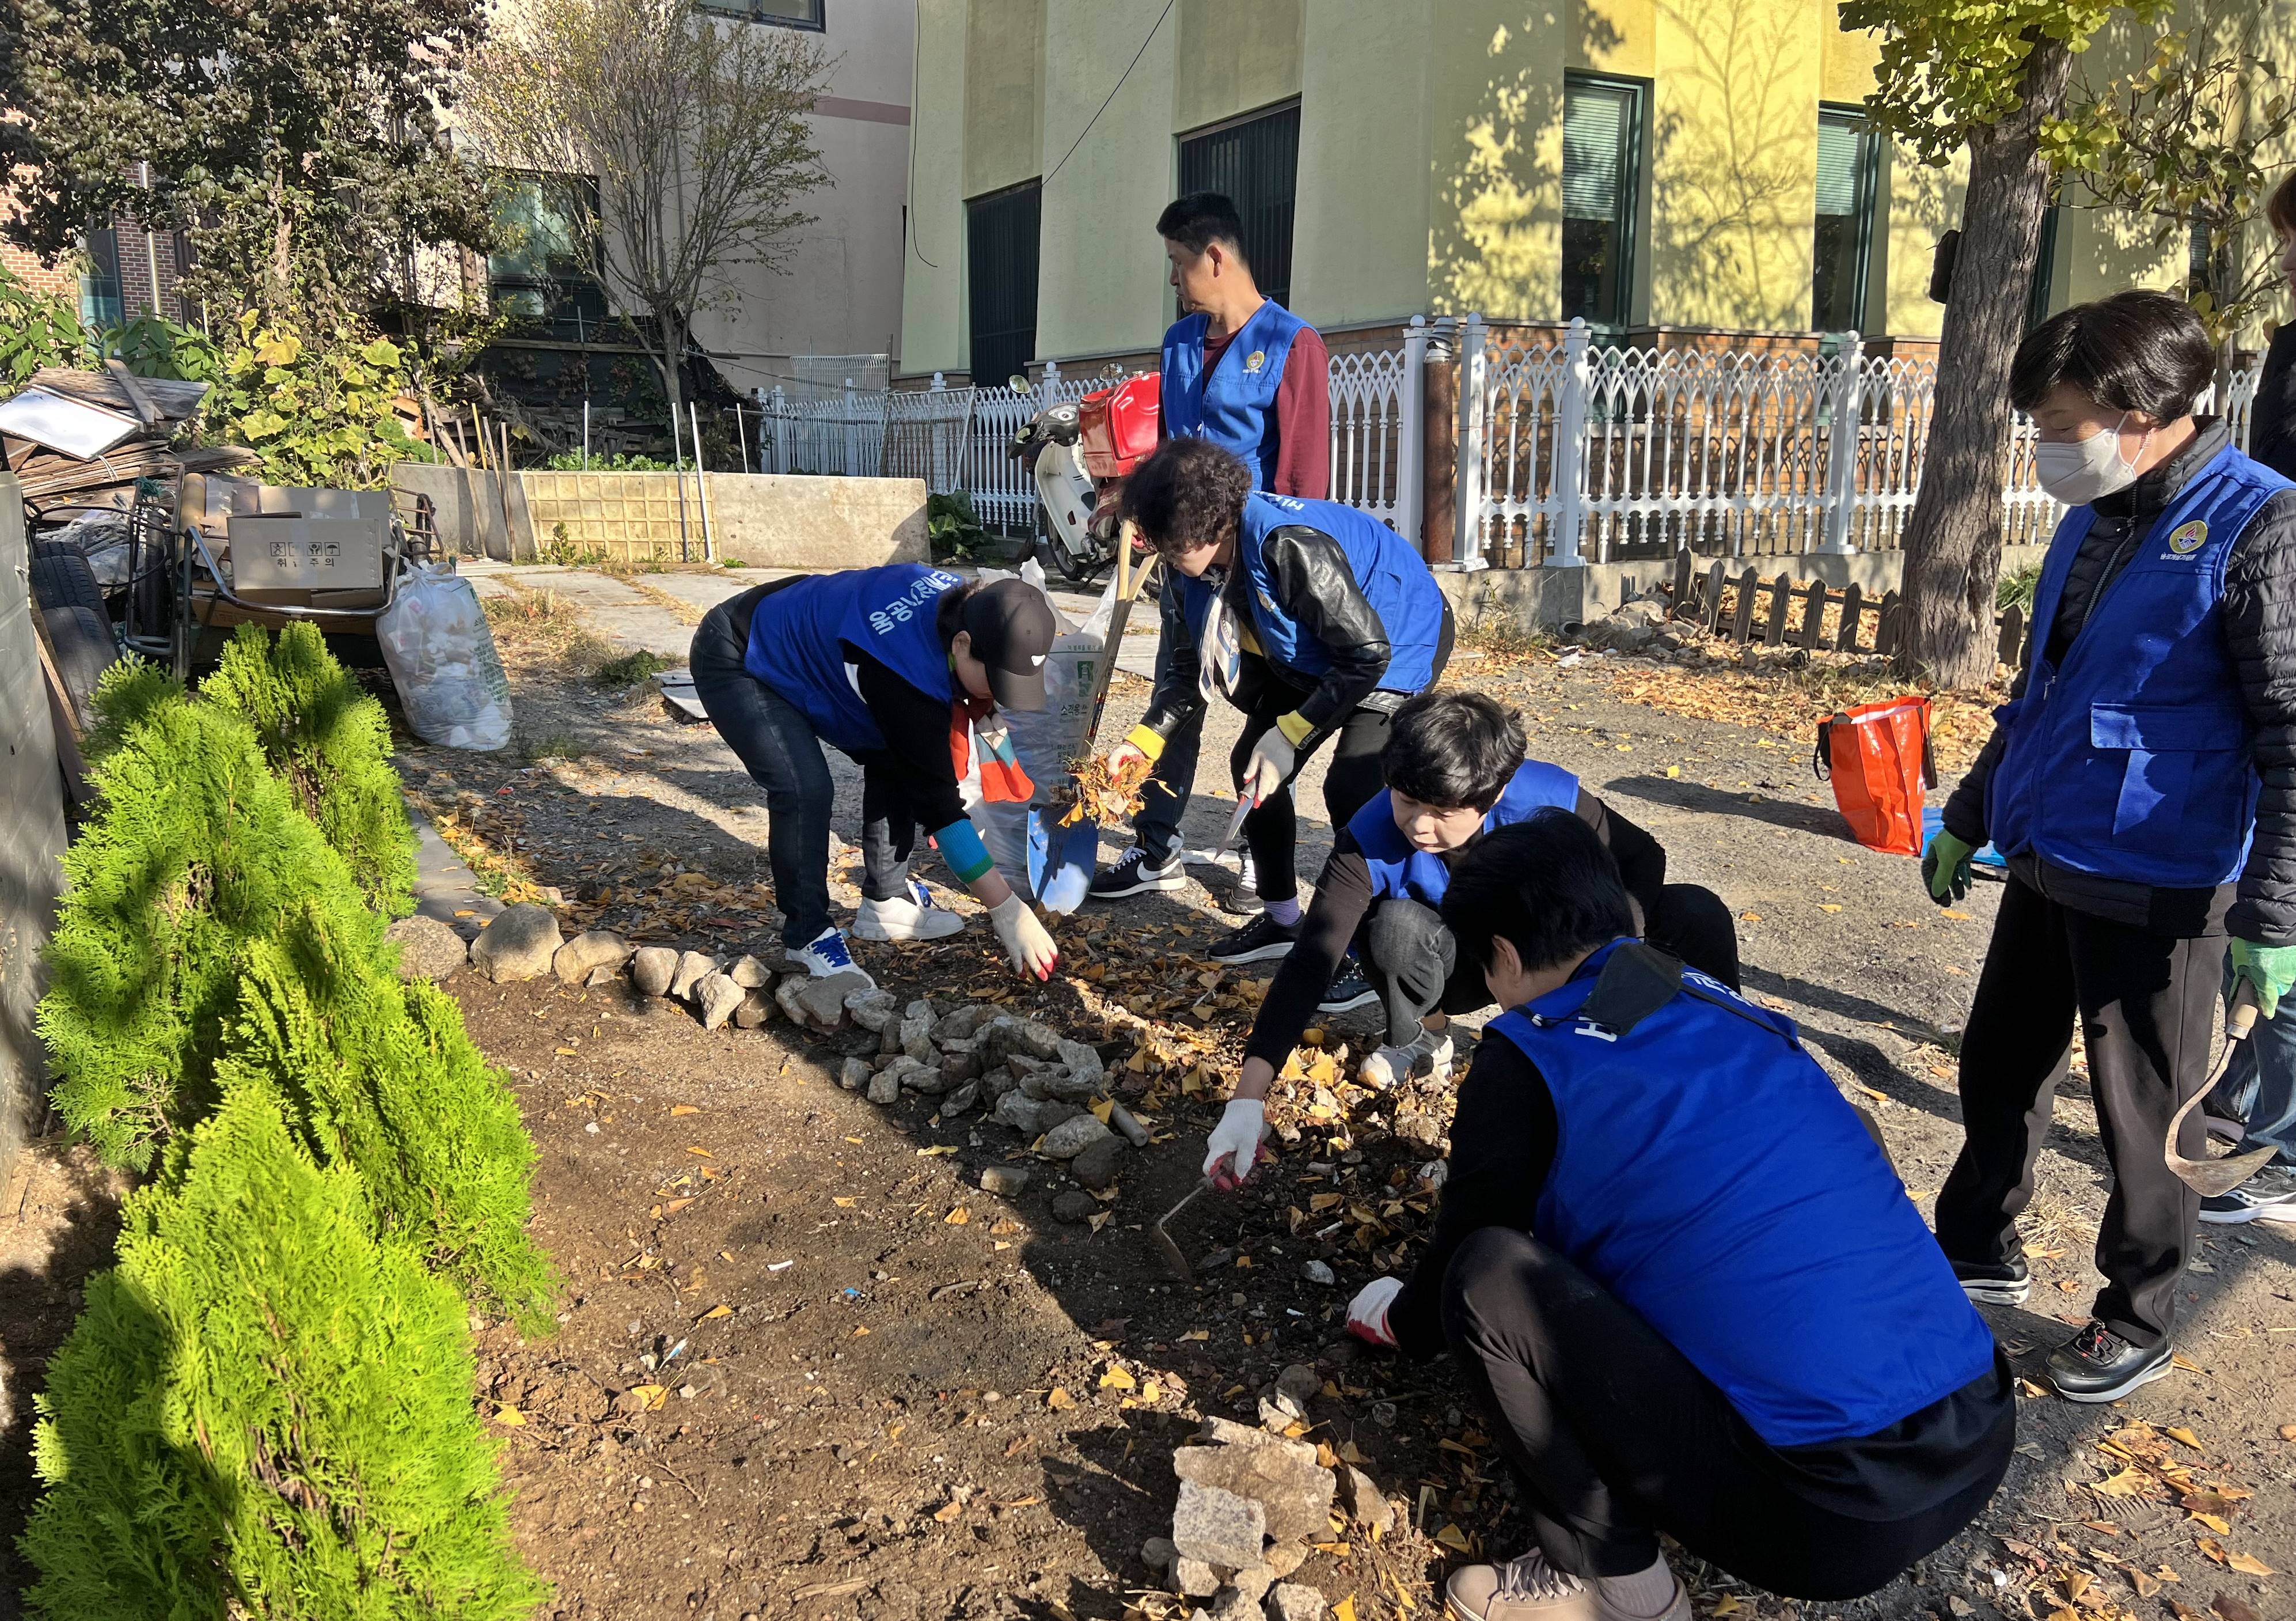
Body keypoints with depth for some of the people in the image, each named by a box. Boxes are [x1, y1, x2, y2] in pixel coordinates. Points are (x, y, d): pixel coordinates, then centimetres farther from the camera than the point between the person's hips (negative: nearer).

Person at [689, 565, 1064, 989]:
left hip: (806, 645, 9)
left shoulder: (964, 604, -16)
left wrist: (978, 710, -13)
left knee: (896, 761, 1)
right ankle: (807, 936, -7)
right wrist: (1008, 910, -34)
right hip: (736, 662, -9)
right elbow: (935, 796, -34)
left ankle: (885, 903, 13)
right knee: (806, 789, -25)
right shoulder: (909, 673, -39)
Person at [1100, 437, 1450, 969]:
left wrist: (1289, 738, -27)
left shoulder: (1291, 545, -38)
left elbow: (1367, 656, -31)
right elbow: (1189, 664, -2)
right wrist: (1144, 739, -17)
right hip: (1312, 655, 8)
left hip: (1401, 638, -8)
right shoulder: (1194, 564, -14)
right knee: (1253, 765, 3)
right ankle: (1282, 920, 20)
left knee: (1352, 785, -22)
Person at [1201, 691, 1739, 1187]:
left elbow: (1642, 857, -12)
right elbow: (1309, 964, -36)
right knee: (1396, 925, -35)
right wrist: (1247, 1099, -44)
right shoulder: (1370, 842, -32)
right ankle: (1423, 1040, -1)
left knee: (1696, 914, -23)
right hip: (1459, 967, 0)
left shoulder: (1549, 799, -31)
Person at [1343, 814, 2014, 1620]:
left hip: (1829, 1517, -8)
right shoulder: (1726, 1013, 14)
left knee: (1486, 1277, -3)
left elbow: (1469, 1239, 9)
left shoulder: (1531, 1059, -7)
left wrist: (1407, 1323, 33)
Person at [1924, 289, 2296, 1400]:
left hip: (2156, 891, -7)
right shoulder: (2094, 518, 8)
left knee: (2142, 1117, 8)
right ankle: (1978, 1251, 39)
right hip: (2045, 866, 8)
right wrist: (1970, 816, 21)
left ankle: (2137, 1324, 28)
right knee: (1998, 1069, 19)